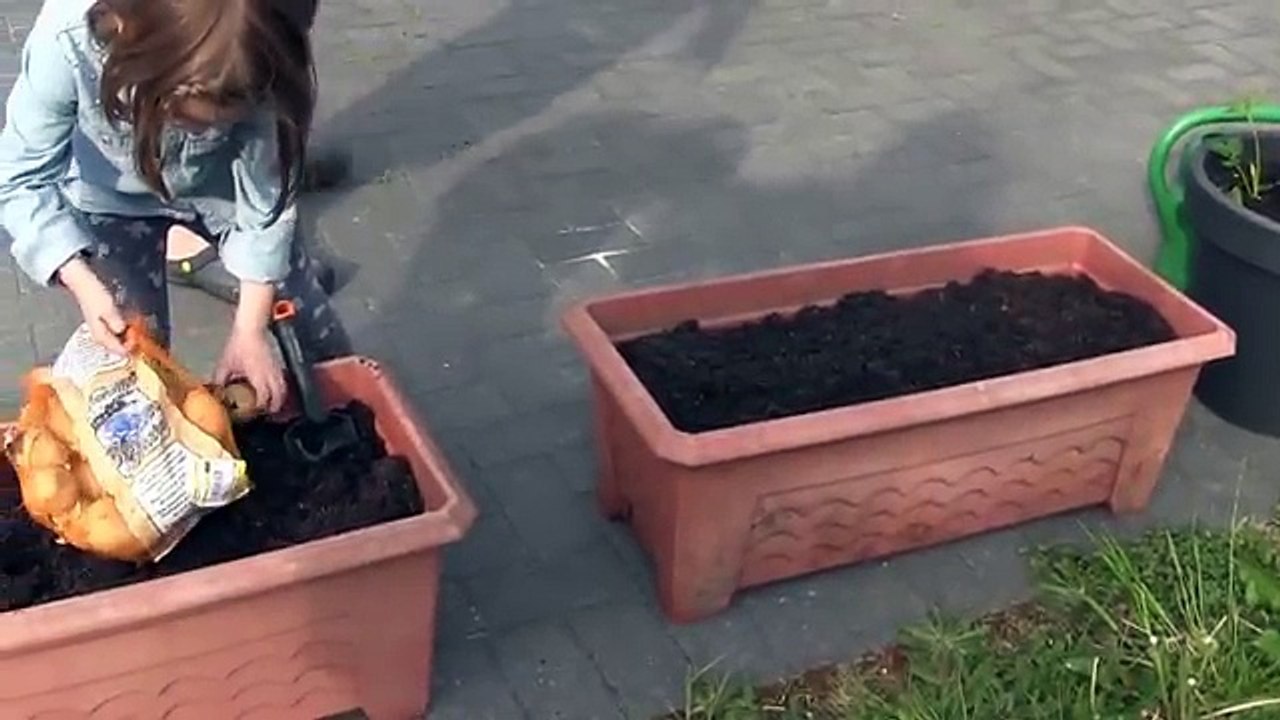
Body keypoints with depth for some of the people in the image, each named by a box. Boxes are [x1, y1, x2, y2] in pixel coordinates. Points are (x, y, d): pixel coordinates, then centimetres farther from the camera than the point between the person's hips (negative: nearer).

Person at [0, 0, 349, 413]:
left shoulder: (260, 72, -37)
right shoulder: (68, 41, -40)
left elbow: (267, 198, -23)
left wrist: (250, 329, -23)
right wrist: (82, 283, -39)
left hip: (220, 187, 1)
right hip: (114, 199, -1)